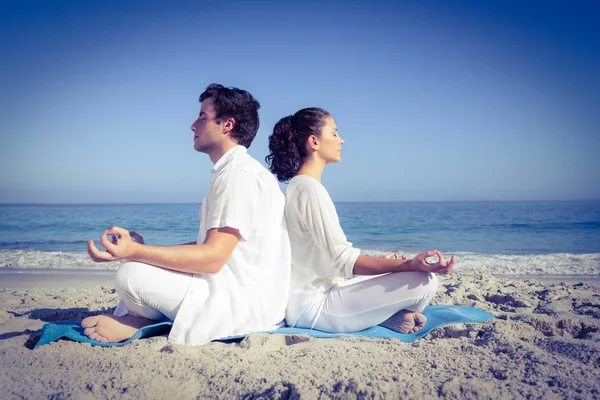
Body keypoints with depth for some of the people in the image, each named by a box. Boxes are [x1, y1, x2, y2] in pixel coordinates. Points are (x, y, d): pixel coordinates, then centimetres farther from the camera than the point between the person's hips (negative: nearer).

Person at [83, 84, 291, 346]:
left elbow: (213, 257, -23)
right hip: (236, 294, 11)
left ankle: (140, 322, 6)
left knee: (132, 274, -21)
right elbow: (209, 246, 15)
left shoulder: (240, 174, -16)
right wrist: (139, 248, 8)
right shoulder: (230, 171, 17)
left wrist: (134, 252, -28)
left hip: (245, 304, -11)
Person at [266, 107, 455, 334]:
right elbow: (344, 260, -23)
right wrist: (410, 265, -31)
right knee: (424, 282, -17)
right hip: (313, 305, -10)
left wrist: (384, 263, 23)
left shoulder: (296, 187, 13)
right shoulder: (310, 188, -18)